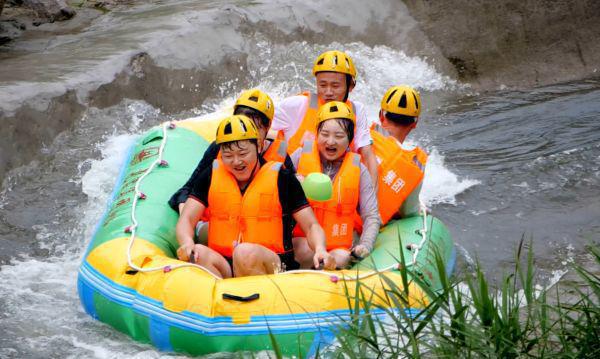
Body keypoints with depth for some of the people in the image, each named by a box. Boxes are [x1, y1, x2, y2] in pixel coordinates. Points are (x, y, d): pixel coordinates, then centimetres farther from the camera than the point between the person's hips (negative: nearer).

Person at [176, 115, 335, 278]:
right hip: (222, 267, 3)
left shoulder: (281, 177, 5)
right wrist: (187, 243, -19)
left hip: (271, 265, -3)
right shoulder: (211, 176, 12)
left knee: (246, 252, -35)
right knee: (199, 254, -30)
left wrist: (320, 250, -19)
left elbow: (311, 225, 4)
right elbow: (186, 220, 6)